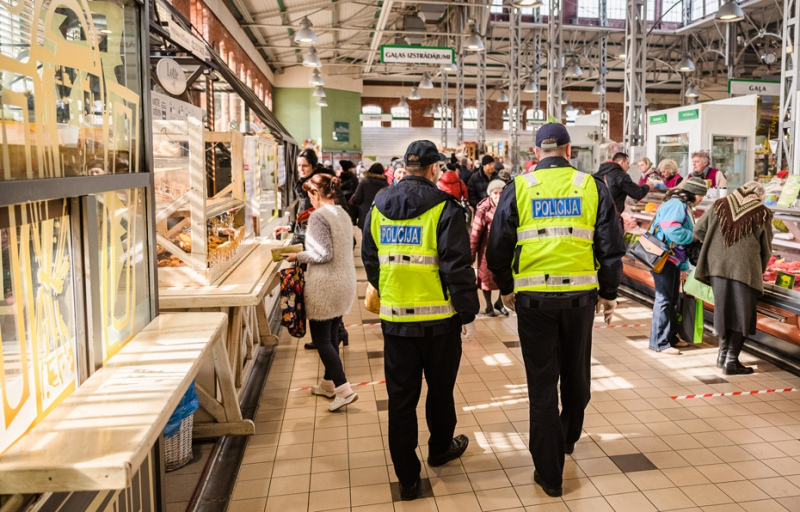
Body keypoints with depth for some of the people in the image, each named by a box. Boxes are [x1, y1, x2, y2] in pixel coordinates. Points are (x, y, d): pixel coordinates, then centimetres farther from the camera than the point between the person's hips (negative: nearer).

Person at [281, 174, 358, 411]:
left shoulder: (318, 216, -16)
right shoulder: (343, 214, 10)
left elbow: (324, 254, -22)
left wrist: (298, 256, -8)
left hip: (325, 287, -9)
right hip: (345, 283, 9)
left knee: (321, 339, 0)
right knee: (331, 335, 18)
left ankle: (344, 389, -3)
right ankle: (329, 384, 30)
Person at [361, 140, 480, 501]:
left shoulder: (379, 207, 5)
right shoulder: (443, 208, -10)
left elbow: (370, 260, 13)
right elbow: (457, 266, -15)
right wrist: (468, 314, -7)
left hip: (394, 318, 4)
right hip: (438, 317, -3)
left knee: (401, 397, 9)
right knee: (440, 388, 19)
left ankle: (407, 478, 17)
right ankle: (440, 448, 40)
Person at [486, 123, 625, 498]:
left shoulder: (519, 188, -1)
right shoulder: (592, 187, 1)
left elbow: (498, 246, 0)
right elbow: (611, 246, 2)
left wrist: (506, 288, 15)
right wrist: (609, 294, 13)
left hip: (533, 296, -1)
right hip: (580, 294, 2)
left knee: (542, 382, 8)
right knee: (576, 373, 22)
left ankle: (549, 472, 15)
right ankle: (568, 439, 45)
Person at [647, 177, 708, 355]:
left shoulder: (685, 207, 17)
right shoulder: (676, 204, -14)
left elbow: (683, 234, 18)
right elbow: (673, 231, -28)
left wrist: (685, 265, 16)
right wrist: (694, 236, -12)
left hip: (674, 258, 10)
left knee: (672, 299, 15)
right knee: (664, 299, -8)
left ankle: (671, 337, 24)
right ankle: (659, 342, -3)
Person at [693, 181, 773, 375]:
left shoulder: (720, 205, 7)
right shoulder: (762, 214, 2)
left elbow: (698, 230, 10)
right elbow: (766, 249, 8)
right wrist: (760, 271, 22)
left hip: (718, 266, 3)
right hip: (745, 270, -3)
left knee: (723, 311, 17)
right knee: (741, 315, 6)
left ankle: (723, 353, 26)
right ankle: (731, 361, 6)